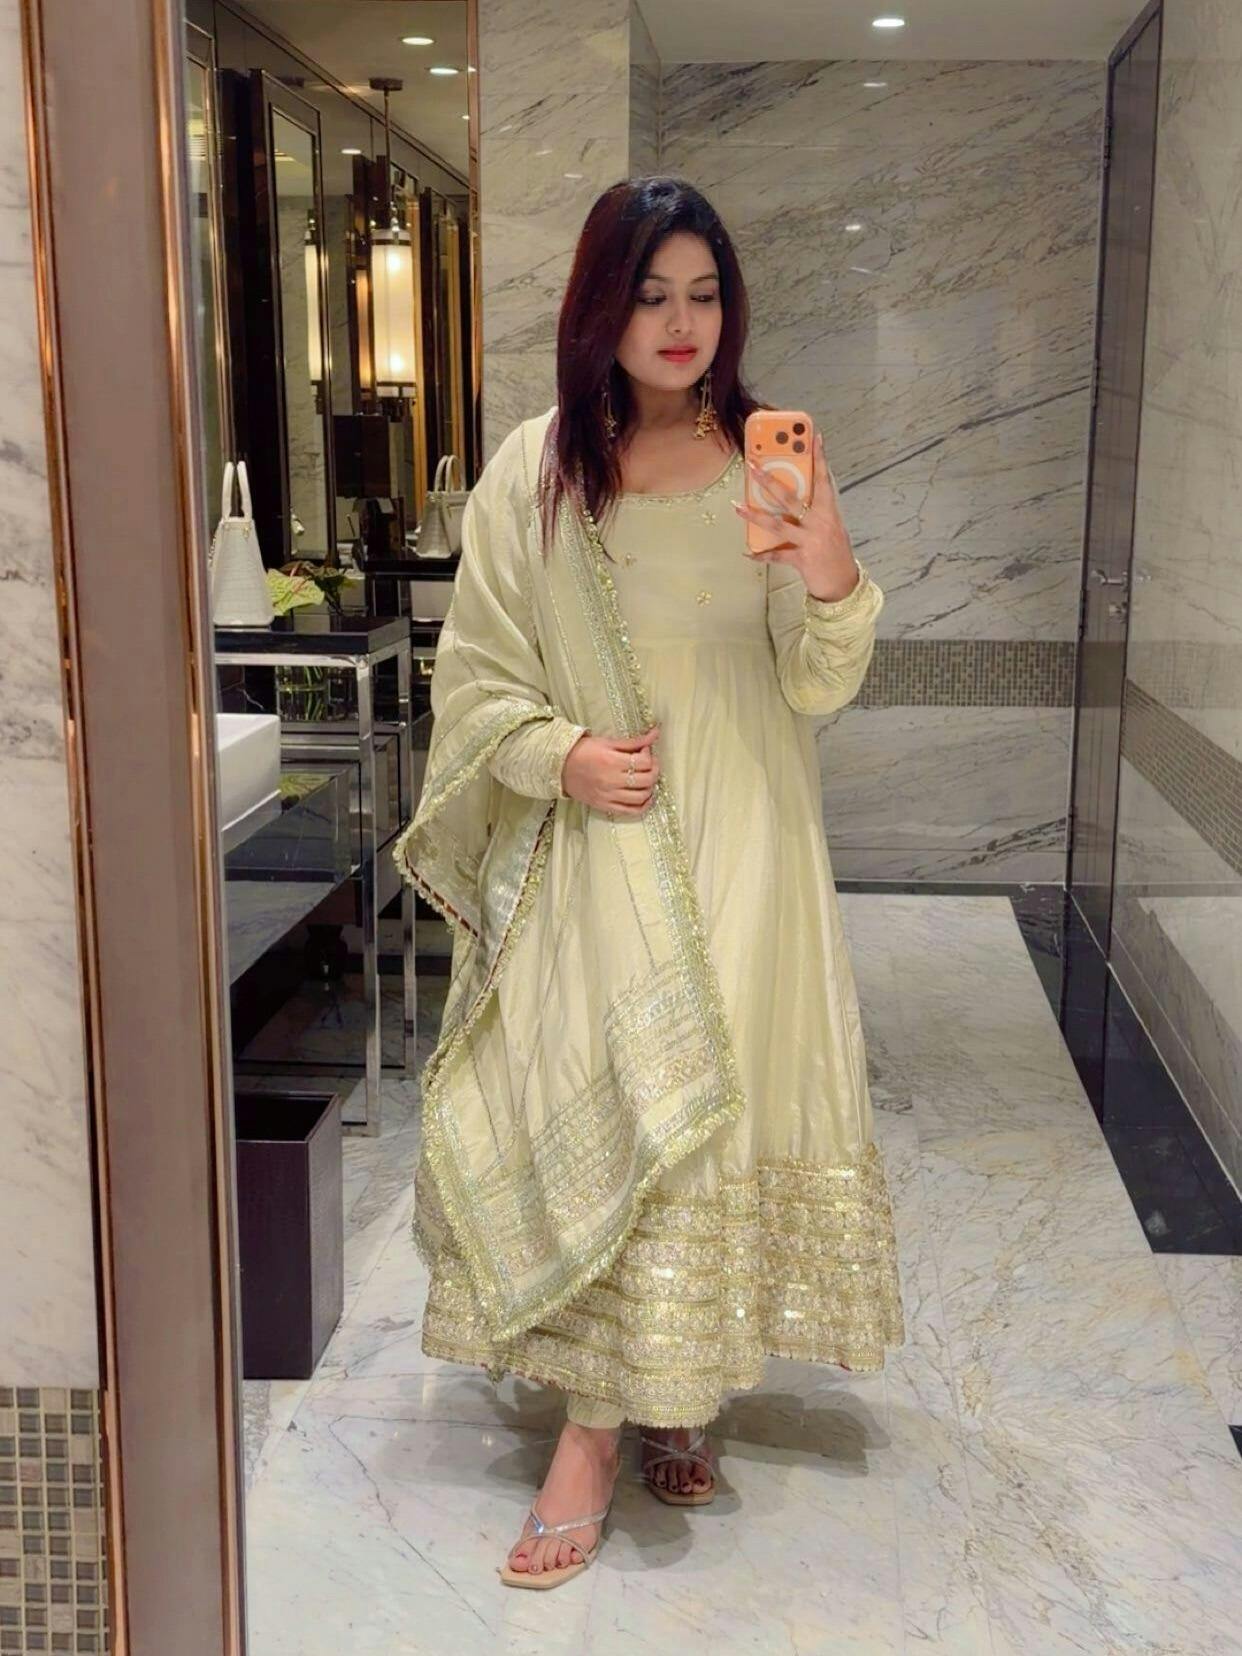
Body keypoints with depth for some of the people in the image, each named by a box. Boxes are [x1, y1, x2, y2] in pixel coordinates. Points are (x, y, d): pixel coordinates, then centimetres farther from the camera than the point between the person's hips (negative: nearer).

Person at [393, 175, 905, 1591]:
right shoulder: (534, 472, 0)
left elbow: (817, 690, -4)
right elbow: (474, 669, 4)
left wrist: (833, 585, -24)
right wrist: (560, 753, -13)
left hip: (739, 850, 1)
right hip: (589, 851, 0)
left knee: (714, 1108, 2)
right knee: (590, 1113, -3)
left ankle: (678, 1385, 23)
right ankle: (598, 1419, 14)